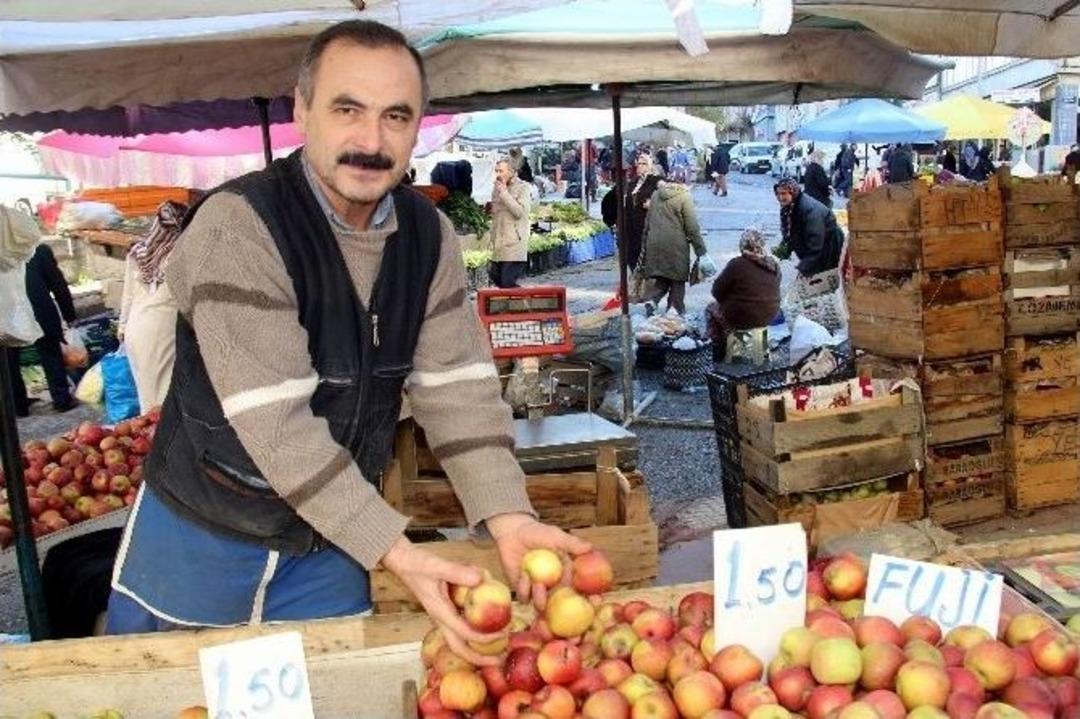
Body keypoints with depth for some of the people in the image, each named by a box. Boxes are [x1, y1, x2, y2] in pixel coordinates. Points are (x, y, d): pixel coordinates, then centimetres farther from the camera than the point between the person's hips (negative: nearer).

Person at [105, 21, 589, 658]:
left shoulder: (430, 234, -4)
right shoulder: (237, 226, -23)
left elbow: (458, 386, -6)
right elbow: (275, 423, -28)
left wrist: (509, 517, -19)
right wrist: (397, 553, -30)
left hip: (331, 541, 4)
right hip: (201, 534, -4)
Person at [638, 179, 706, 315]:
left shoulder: (656, 194, 7)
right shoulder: (684, 197, -11)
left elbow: (647, 221, 15)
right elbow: (692, 227, -10)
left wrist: (646, 241, 24)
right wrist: (700, 248, -2)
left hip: (655, 243, 5)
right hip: (676, 244, -5)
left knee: (659, 276, 16)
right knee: (677, 278, 9)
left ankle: (650, 299, -4)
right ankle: (675, 308, 13)